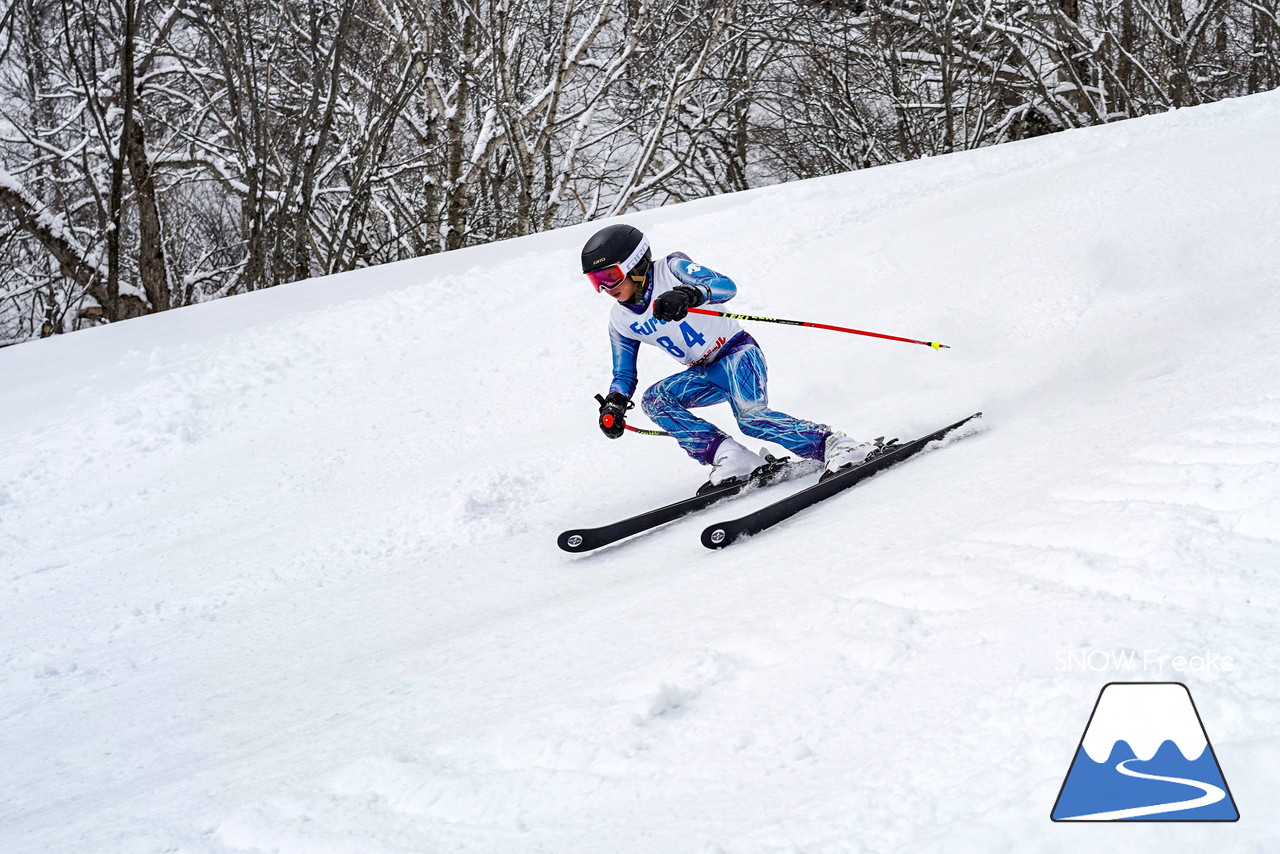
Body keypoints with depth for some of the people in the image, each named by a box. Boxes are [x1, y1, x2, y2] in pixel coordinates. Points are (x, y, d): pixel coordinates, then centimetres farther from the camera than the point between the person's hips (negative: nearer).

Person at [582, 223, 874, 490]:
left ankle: (833, 443, -24)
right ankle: (731, 457, -27)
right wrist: (614, 403, -11)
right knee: (653, 399, -21)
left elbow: (726, 285, -29)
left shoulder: (671, 269, -14)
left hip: (737, 351, -6)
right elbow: (624, 375, 11)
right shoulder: (620, 320, 2)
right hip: (706, 373, 6)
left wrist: (689, 294, -48)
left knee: (751, 417, -31)